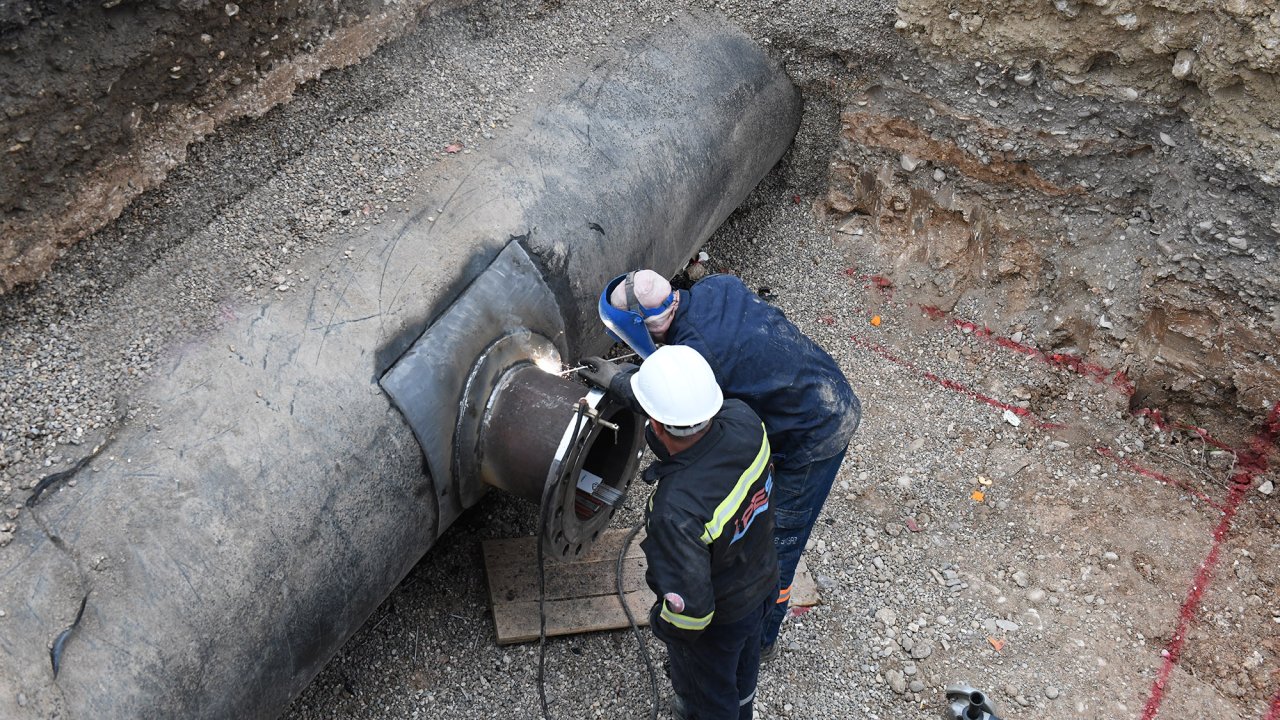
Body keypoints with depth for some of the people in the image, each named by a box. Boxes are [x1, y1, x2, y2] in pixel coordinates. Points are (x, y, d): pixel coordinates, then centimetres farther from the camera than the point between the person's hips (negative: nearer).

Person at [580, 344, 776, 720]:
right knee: (741, 671, 38)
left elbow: (689, 606, -33)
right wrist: (621, 382, 5)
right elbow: (692, 401, -4)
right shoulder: (743, 421, -28)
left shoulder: (676, 513, -45)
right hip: (762, 582, 7)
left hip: (717, 621, -6)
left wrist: (662, 623, -10)